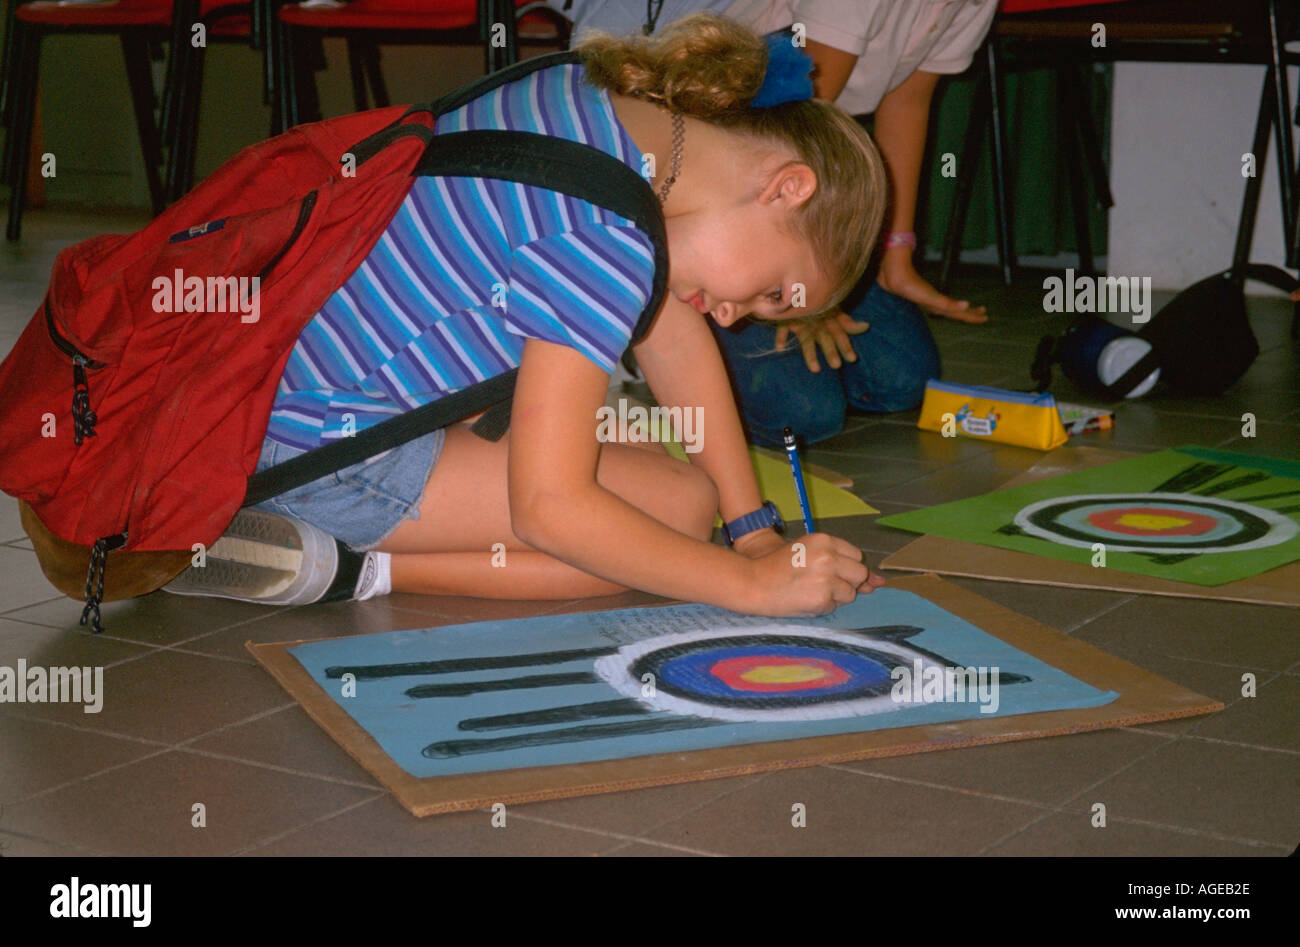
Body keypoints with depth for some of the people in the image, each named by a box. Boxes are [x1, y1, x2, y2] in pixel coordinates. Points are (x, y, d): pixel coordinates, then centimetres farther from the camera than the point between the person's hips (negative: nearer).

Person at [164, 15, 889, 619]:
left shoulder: (612, 98, 4)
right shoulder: (608, 239, -23)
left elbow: (676, 338, 13)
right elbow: (547, 508, -23)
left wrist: (756, 533, 12)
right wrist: (751, 584, -15)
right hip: (312, 448, -10)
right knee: (682, 505, -8)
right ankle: (345, 568, -12)